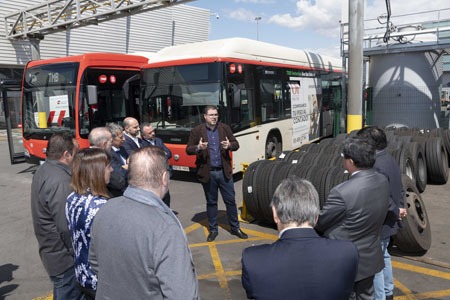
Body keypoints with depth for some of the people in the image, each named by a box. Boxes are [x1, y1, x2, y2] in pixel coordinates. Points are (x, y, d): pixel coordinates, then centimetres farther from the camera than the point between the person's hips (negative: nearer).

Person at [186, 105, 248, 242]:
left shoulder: (225, 128, 5)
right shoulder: (196, 131, -1)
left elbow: (236, 144, 8)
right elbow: (188, 149, -2)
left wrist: (229, 145, -14)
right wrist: (198, 148, -23)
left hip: (224, 171, 2)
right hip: (207, 173, -1)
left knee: (230, 200, 7)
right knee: (211, 202, 10)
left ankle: (235, 228, 23)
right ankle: (213, 230, 25)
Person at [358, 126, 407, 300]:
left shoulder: (377, 167, -27)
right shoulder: (390, 160, 5)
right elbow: (399, 190, 13)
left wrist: (396, 212, -13)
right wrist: (400, 209, 10)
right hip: (389, 225, 11)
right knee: (383, 257, 26)